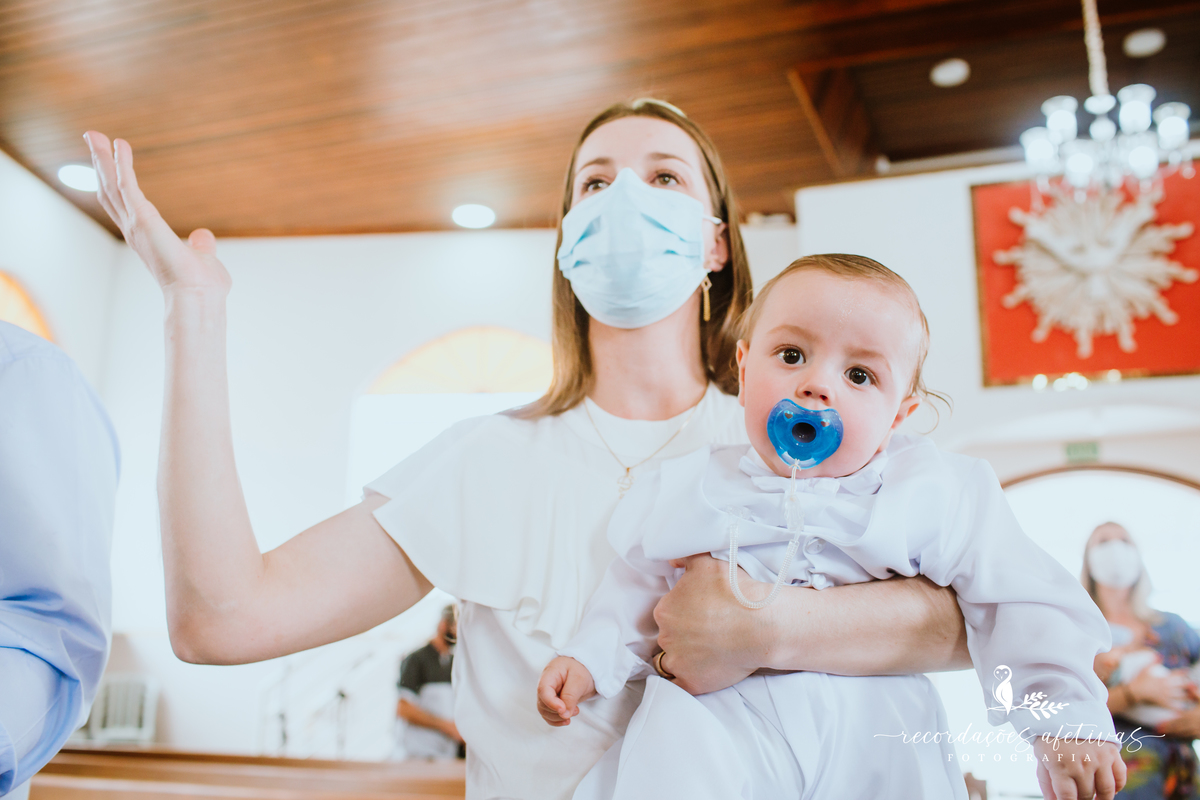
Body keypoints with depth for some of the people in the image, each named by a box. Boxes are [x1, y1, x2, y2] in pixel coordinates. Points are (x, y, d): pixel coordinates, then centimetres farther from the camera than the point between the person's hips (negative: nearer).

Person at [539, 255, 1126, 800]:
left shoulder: (934, 497, -4)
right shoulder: (691, 491, 2)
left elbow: (1022, 602, 0)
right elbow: (639, 583, 15)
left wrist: (1066, 718, -4)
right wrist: (591, 658, 6)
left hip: (872, 720, 1)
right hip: (718, 713, 0)